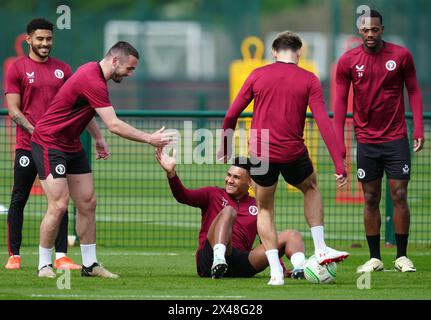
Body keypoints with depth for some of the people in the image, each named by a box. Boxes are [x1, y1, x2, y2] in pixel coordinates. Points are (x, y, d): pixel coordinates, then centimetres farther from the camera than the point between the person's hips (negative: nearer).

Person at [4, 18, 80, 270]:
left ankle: (61, 257, 1)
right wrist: (35, 132, -14)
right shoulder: (18, 69, 0)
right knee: (19, 199, 1)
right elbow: (13, 109, -4)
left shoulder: (63, 69, 11)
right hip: (27, 145, -3)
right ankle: (14, 256, 6)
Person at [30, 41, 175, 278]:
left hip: (71, 144, 10)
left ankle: (90, 264, 10)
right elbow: (114, 125, -29)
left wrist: (98, 138, 20)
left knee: (87, 203, 6)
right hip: (49, 142, -10)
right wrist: (149, 139, -26)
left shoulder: (93, 72, 7)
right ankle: (44, 265, -4)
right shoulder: (93, 82, -25)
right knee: (58, 205, -15)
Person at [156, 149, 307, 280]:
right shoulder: (213, 195, 14)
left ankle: (299, 270, -36)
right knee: (228, 210, -24)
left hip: (240, 265, 3)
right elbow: (183, 196, -1)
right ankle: (218, 260, -44)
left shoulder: (256, 206, 21)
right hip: (209, 259, -3)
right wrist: (171, 172, -17)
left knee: (291, 235, -5)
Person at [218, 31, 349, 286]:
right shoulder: (309, 80, -1)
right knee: (311, 188, 31)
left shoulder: (258, 75, 2)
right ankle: (321, 248, 21)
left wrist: (225, 147, 21)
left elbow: (231, 115, 5)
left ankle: (276, 271, 7)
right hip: (293, 154, 0)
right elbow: (324, 122, -8)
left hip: (261, 154, 0)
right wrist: (339, 165, -9)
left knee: (265, 209, 20)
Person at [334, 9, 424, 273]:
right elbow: (341, 101, 4)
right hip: (366, 140, 1)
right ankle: (375, 258, 8)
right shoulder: (348, 61, 0)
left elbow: (414, 91, 4)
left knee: (400, 196, -3)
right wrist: (338, 140, -2)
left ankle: (402, 256, 4)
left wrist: (419, 129, -5)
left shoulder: (401, 55, -2)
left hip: (396, 138, -1)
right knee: (371, 199, 3)